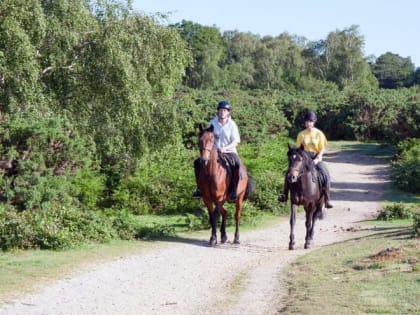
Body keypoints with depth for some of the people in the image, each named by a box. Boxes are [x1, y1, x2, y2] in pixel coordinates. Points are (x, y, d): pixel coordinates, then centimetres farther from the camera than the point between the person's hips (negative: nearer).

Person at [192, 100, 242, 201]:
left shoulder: (232, 125, -6)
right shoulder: (213, 123, 1)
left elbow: (236, 142, -10)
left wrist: (225, 148, -25)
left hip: (229, 151, -3)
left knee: (237, 165, -34)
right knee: (197, 162, -13)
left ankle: (234, 191, -24)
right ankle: (200, 189, -3)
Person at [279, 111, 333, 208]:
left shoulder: (319, 134, -1)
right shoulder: (301, 134, 4)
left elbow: (322, 149, -3)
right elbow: (297, 148, 7)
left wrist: (317, 158, -17)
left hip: (316, 158, -2)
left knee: (325, 175, -25)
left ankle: (327, 199, -17)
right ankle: (285, 195, -4)